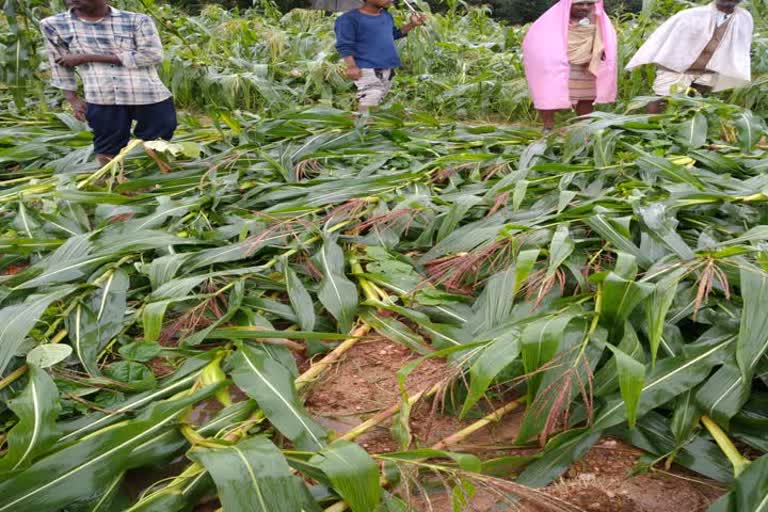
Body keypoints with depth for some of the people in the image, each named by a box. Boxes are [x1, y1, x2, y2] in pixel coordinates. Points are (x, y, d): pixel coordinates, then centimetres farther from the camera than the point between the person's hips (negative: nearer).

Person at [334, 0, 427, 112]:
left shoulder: (386, 15, 15)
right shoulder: (349, 19, -8)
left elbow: (394, 34, 27)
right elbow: (344, 45, -11)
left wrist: (412, 25, 15)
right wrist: (351, 66, -22)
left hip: (388, 69, 8)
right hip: (367, 69, -8)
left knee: (378, 101, 12)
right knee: (368, 103, -17)